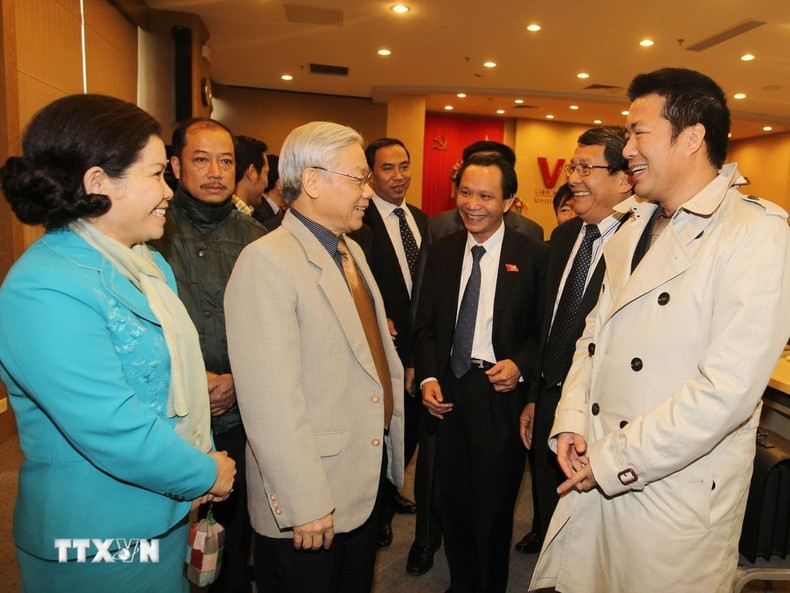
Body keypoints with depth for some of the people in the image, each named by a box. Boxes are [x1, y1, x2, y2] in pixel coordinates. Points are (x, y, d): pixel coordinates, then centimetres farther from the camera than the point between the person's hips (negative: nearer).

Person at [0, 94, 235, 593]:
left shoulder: (148, 263, 4)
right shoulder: (44, 293, -25)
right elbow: (117, 433, -28)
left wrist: (205, 460, 1)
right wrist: (206, 474, -13)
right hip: (100, 545, -8)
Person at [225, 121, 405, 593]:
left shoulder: (351, 250, 8)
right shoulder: (266, 262, -21)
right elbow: (271, 402, -25)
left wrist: (392, 447, 12)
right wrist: (305, 505, -21)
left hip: (369, 479, 8)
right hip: (311, 509, -8)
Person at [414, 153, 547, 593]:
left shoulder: (534, 255, -5)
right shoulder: (442, 252, 6)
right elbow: (426, 324, 8)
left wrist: (521, 364, -17)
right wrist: (428, 377, -4)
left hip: (500, 394, -3)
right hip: (448, 390, 4)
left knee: (493, 504, 11)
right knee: (453, 500, 17)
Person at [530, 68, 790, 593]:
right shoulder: (635, 225, 10)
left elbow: (727, 389, -22)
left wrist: (616, 459, -17)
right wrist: (572, 421, -2)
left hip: (676, 496, -6)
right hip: (596, 472, 6)